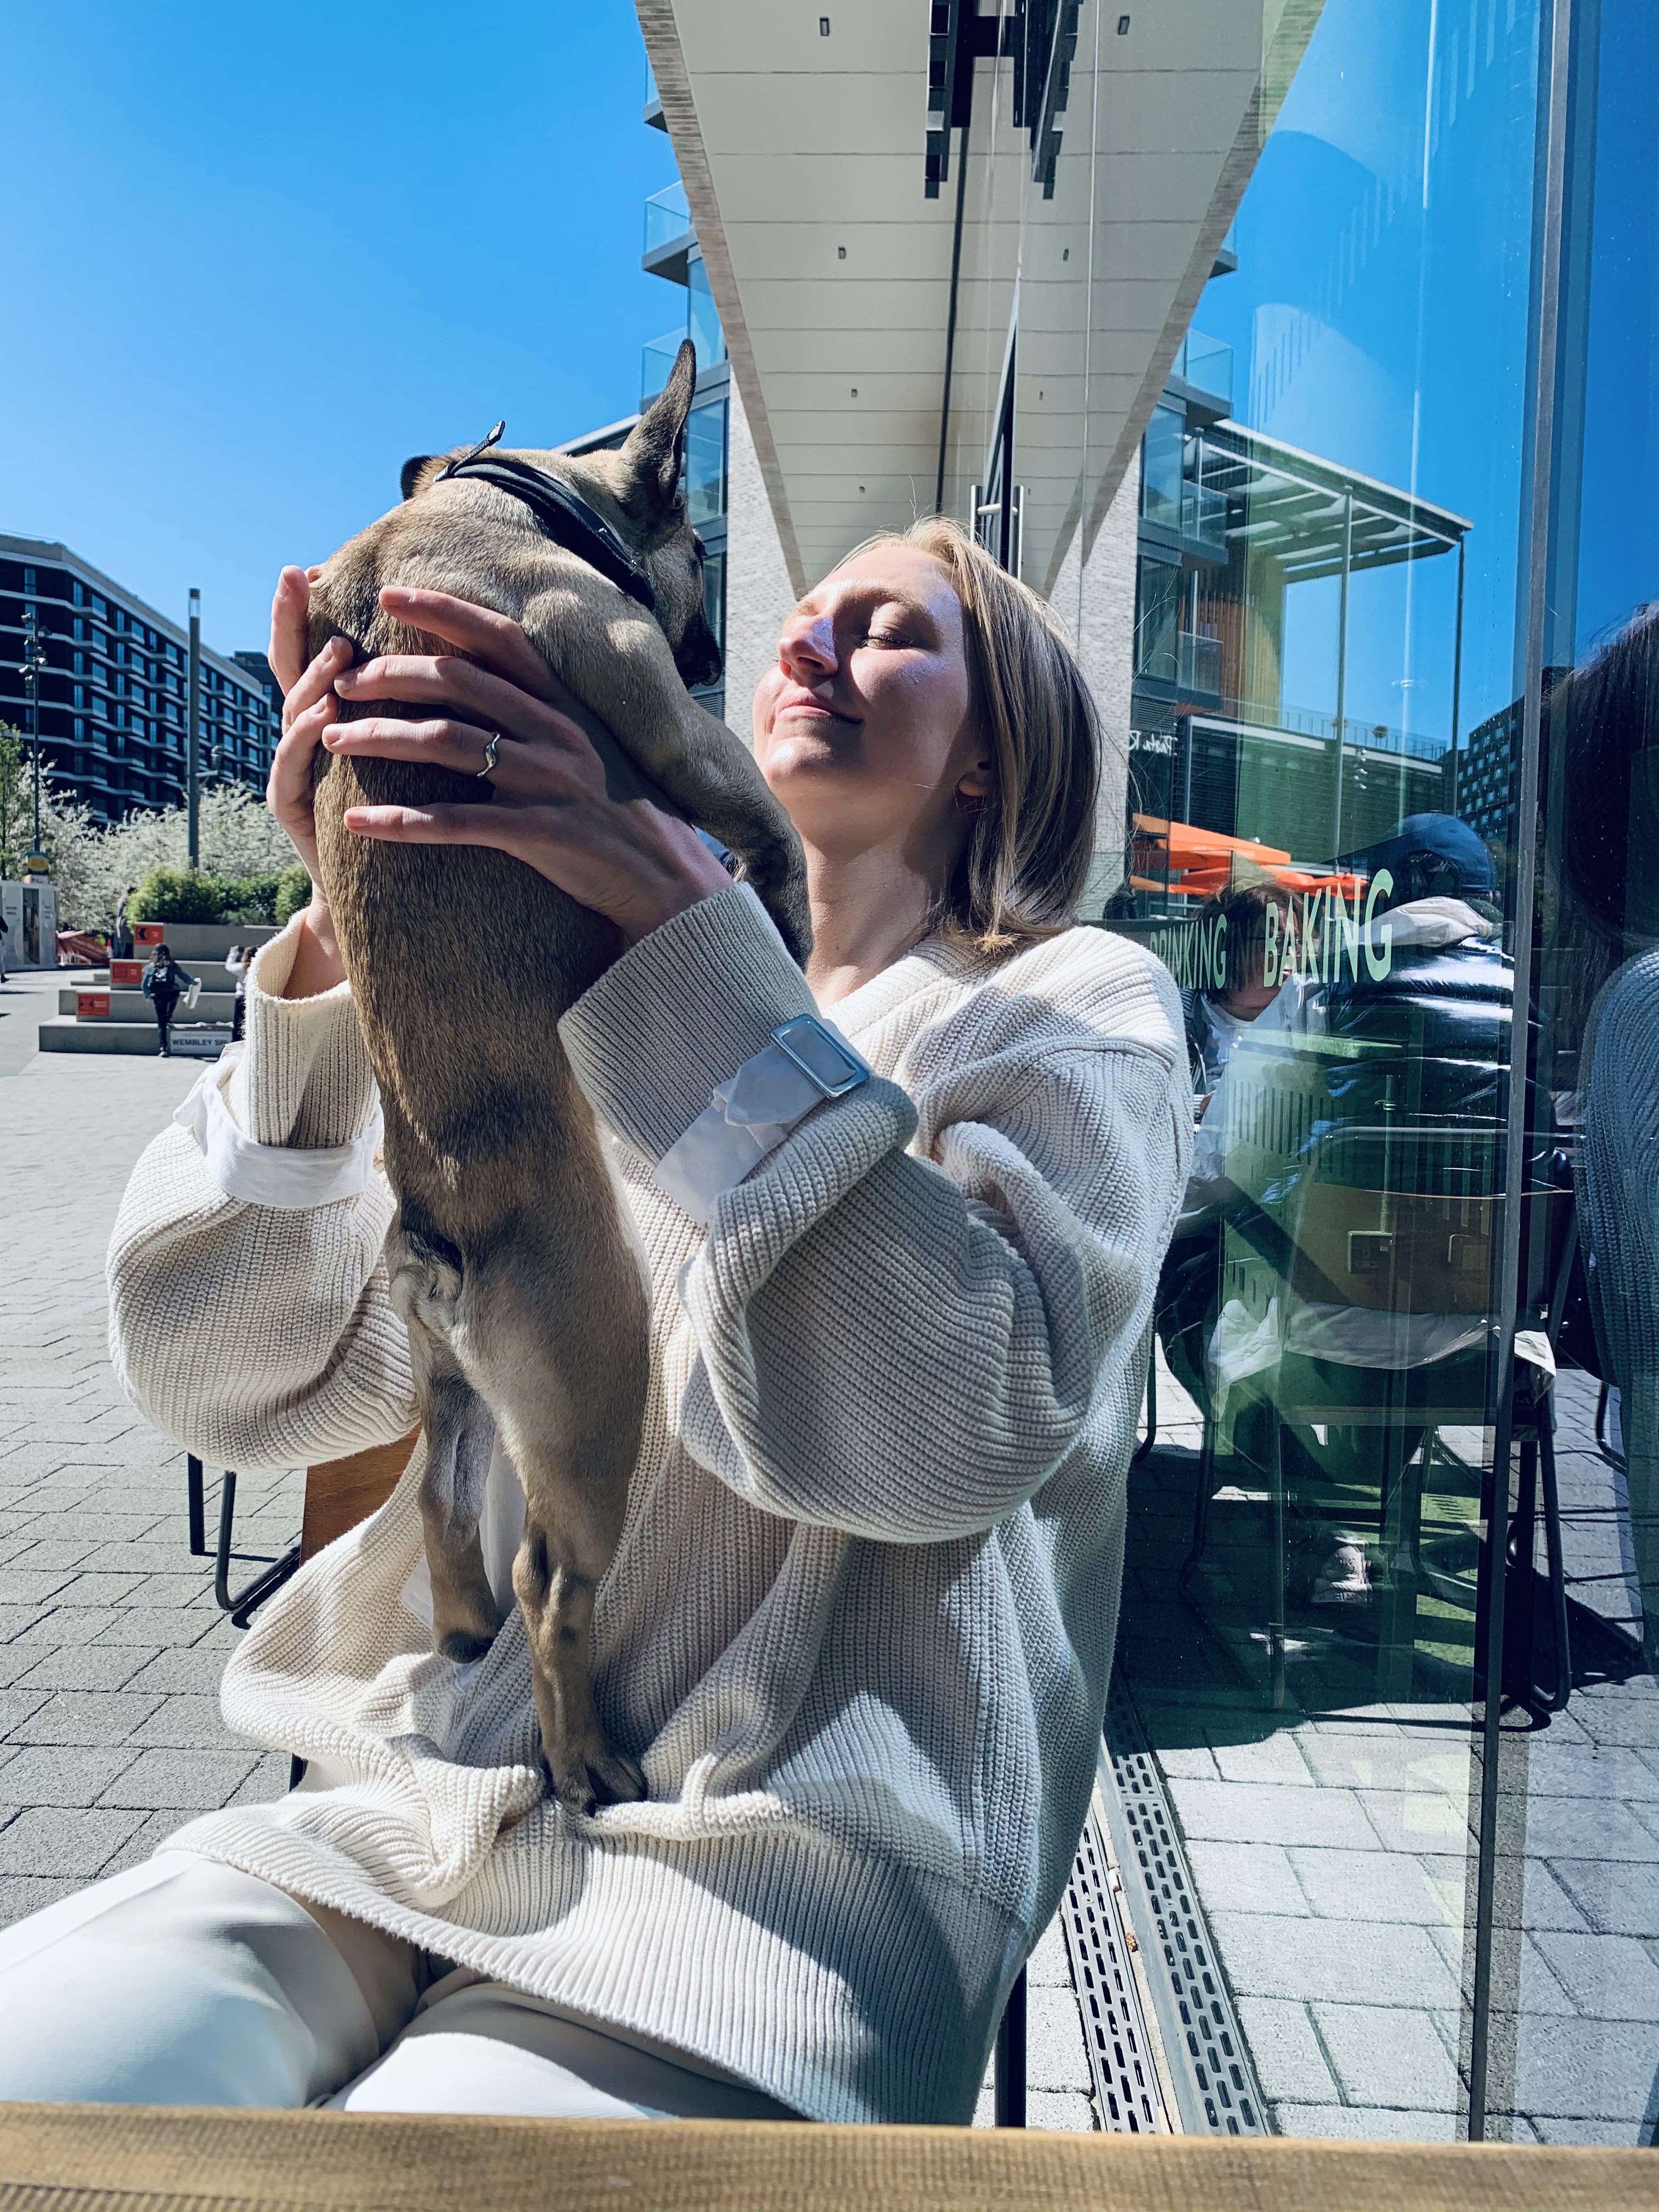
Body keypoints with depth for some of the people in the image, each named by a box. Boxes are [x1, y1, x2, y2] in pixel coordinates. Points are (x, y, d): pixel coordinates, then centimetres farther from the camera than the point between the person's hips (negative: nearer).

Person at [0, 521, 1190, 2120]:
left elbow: (956, 1420, -17)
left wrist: (674, 914, -20)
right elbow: (224, 1377, 7)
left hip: (782, 1861, -3)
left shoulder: (1075, 1005, 5)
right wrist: (350, 929, -5)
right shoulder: (591, 1035, 17)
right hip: (410, 1815, 4)